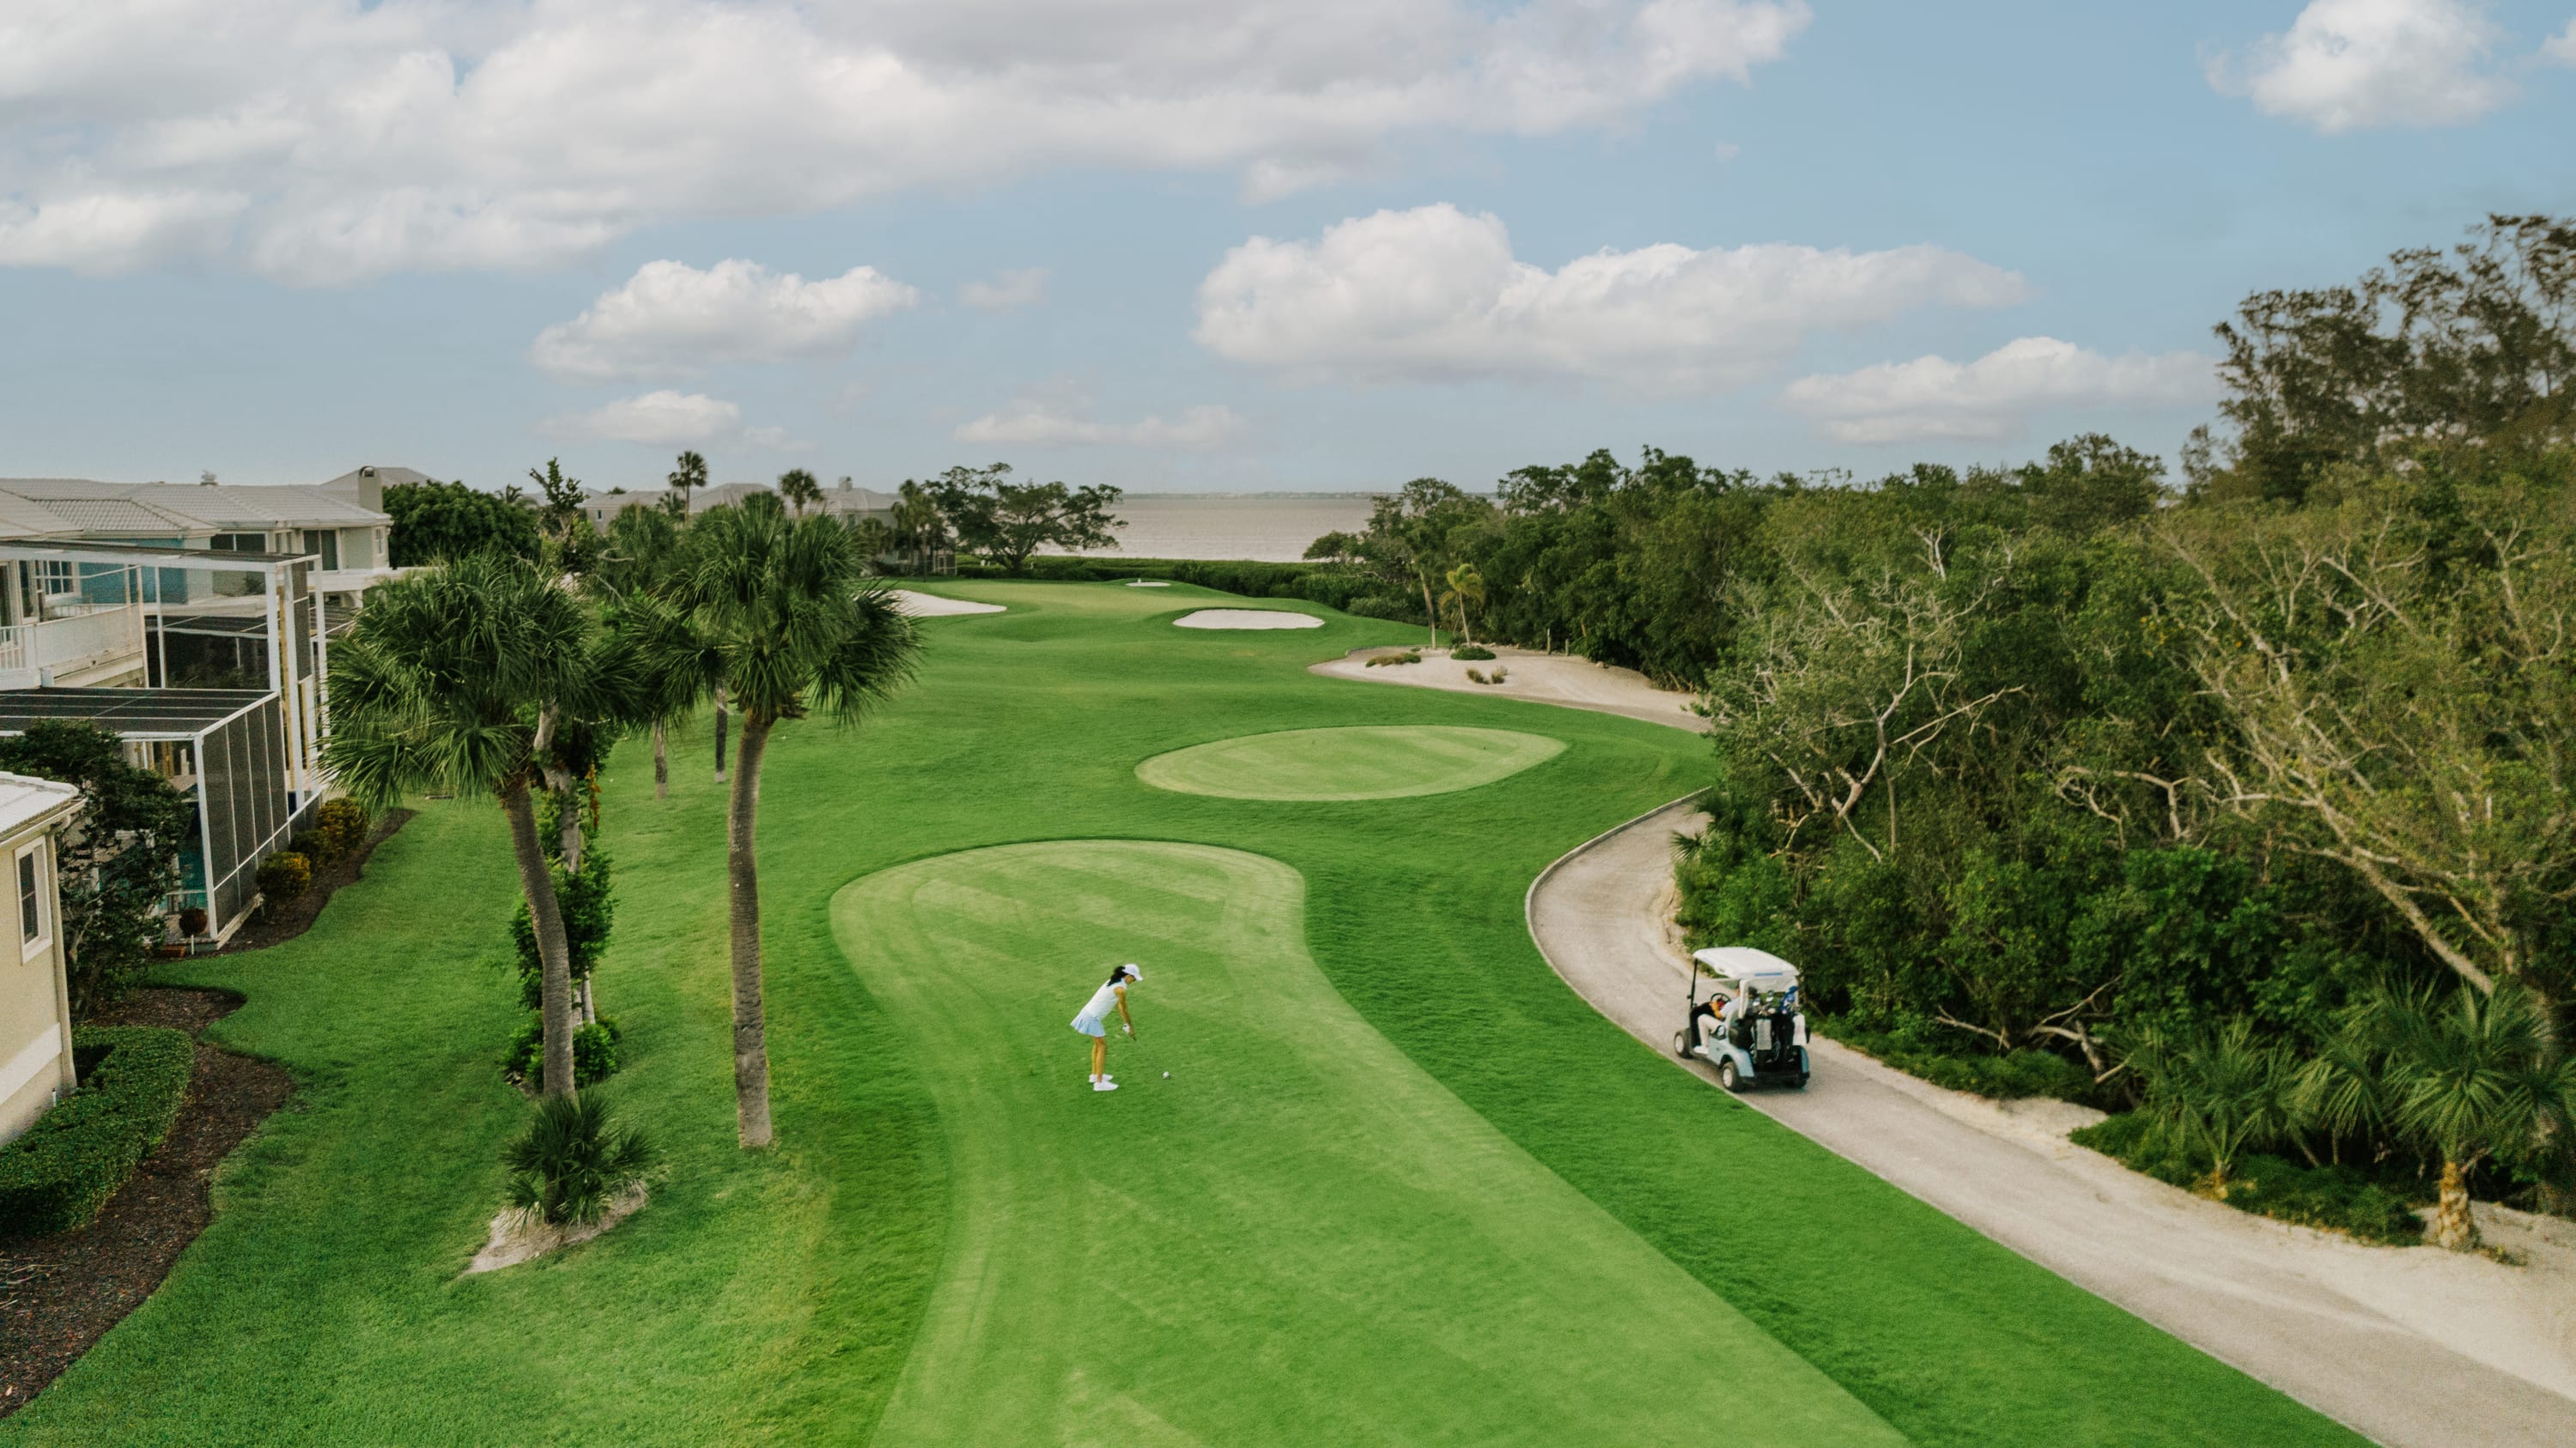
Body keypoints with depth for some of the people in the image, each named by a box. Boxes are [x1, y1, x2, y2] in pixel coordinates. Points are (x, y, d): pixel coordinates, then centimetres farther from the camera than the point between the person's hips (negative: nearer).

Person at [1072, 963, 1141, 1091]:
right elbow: (1124, 1011, -9)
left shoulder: (1114, 981, 9)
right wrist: (1131, 1028, 4)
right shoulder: (1121, 989, -19)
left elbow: (1119, 1007, 17)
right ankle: (1099, 1082, 1)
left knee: (1098, 1044, 22)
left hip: (1088, 1012, 9)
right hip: (1093, 1018, -9)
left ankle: (1095, 1075, 34)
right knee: (1102, 1047, -2)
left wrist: (1125, 1022, 19)